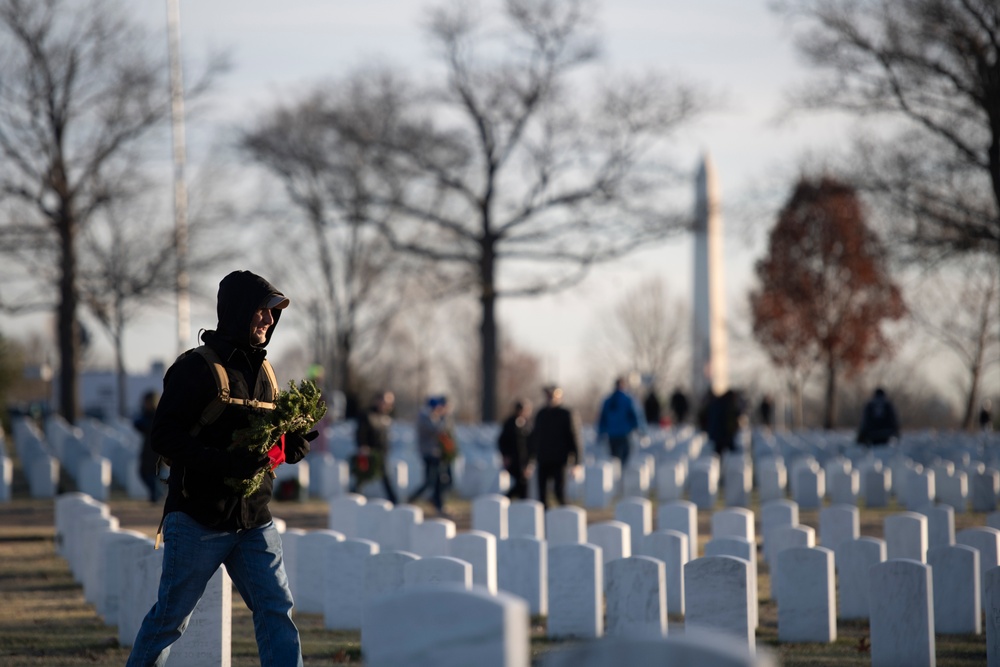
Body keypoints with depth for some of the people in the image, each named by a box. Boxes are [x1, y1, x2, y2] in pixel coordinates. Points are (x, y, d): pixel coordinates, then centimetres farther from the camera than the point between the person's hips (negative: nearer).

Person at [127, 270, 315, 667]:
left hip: (254, 520, 6)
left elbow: (281, 446, 20)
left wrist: (299, 439, -4)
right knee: (171, 615, 2)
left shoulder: (264, 372, 14)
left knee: (276, 610, -2)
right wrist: (226, 462, -27)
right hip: (199, 518, -6)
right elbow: (165, 438, -17)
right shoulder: (196, 368, -9)